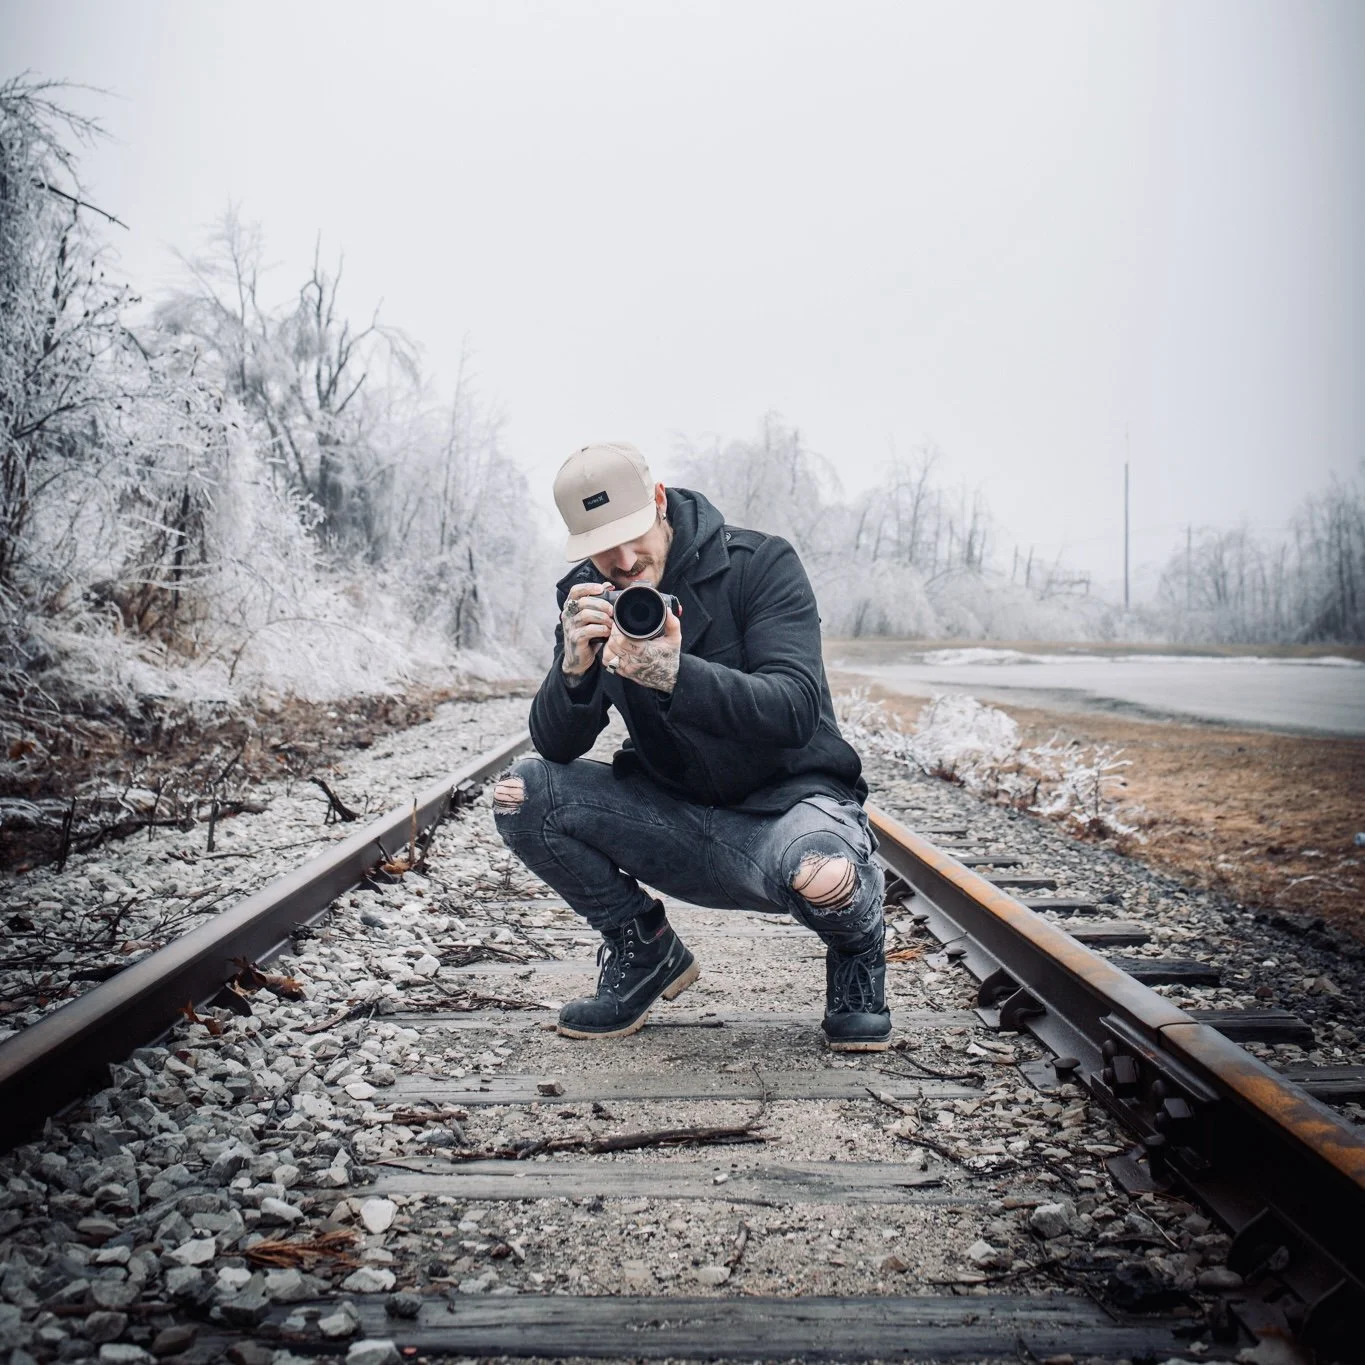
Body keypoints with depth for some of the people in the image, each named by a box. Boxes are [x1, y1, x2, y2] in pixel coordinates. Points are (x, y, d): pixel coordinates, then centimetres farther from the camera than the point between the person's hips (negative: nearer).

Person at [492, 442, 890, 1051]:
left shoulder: (761, 563, -13)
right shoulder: (586, 596, -2)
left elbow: (796, 710, -26)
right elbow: (556, 746, -7)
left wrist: (674, 674, -40)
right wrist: (574, 667, -29)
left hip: (787, 800, -4)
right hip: (678, 814, 5)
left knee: (822, 876, -40)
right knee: (520, 793, -15)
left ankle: (858, 947, 2)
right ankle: (646, 951, 7)